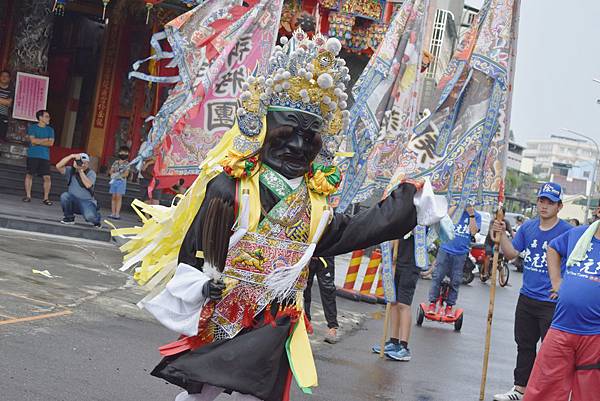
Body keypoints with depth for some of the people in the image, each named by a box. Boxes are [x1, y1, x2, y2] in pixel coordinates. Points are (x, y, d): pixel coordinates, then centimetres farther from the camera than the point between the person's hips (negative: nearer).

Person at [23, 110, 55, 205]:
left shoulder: (50, 130, 12)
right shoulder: (32, 127, 5)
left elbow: (51, 143, -1)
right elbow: (33, 140, -9)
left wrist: (37, 142, -6)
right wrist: (45, 139, -2)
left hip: (45, 156, 2)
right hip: (33, 155, -2)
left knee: (47, 177, -6)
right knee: (29, 174, -1)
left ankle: (46, 198, 0)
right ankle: (28, 196, 9)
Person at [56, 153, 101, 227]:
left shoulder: (91, 173, -6)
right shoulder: (70, 170, 1)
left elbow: (88, 185, -24)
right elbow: (58, 166, -15)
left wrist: (81, 171, -21)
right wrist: (71, 156, -20)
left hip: (86, 202, -3)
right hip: (73, 201, 3)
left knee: (90, 216, -32)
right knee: (64, 196, -28)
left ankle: (96, 220, 10)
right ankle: (69, 218, -3)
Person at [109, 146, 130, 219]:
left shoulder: (127, 164, -1)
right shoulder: (116, 162, 12)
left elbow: (126, 174, -8)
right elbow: (111, 171, 11)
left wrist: (118, 175, -15)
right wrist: (113, 175, -10)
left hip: (121, 181, -4)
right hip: (114, 181, 4)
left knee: (118, 197, -8)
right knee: (114, 197, 4)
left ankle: (117, 214, -8)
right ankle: (113, 213, 6)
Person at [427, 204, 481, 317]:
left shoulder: (476, 215, 5)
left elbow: (473, 231, -9)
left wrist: (471, 215, -14)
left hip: (461, 253, 0)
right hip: (446, 249, 0)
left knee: (455, 281, 6)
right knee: (437, 276, -1)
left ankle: (449, 306, 18)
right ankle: (432, 303, 9)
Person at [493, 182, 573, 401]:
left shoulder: (567, 231, -10)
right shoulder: (528, 227, 6)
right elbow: (511, 253, 5)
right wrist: (502, 234, -9)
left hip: (553, 303, -6)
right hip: (526, 298, 6)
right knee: (524, 346, 18)